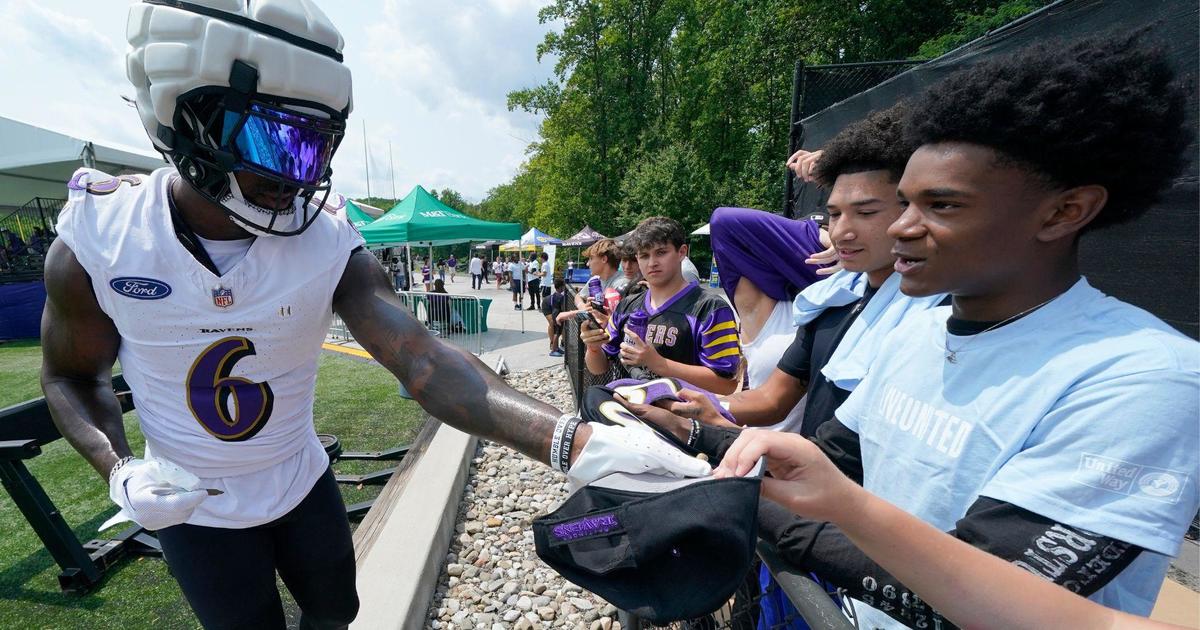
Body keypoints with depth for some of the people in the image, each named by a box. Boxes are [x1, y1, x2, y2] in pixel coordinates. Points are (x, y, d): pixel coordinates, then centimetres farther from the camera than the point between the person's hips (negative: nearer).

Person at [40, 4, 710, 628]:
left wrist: (575, 441, -49)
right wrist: (120, 470, -23)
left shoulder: (334, 249, -23)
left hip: (303, 487, 1)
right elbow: (73, 375, -3)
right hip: (196, 513, -1)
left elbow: (426, 361, -36)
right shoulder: (94, 237, -20)